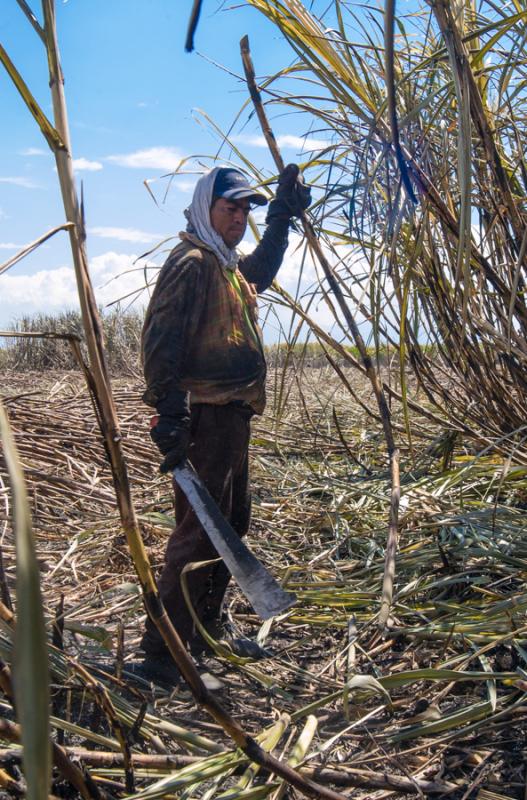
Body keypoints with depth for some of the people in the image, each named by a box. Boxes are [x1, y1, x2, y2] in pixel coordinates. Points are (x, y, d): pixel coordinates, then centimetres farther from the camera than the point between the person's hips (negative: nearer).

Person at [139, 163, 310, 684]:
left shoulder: (230, 265, 19)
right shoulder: (191, 261, -11)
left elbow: (261, 271, 43)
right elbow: (161, 340, -20)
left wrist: (281, 216, 35)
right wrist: (169, 418, -27)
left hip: (231, 415, 11)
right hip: (204, 415, -11)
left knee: (232, 519, 17)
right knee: (200, 529, -10)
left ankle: (204, 630, 31)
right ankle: (162, 652, -3)